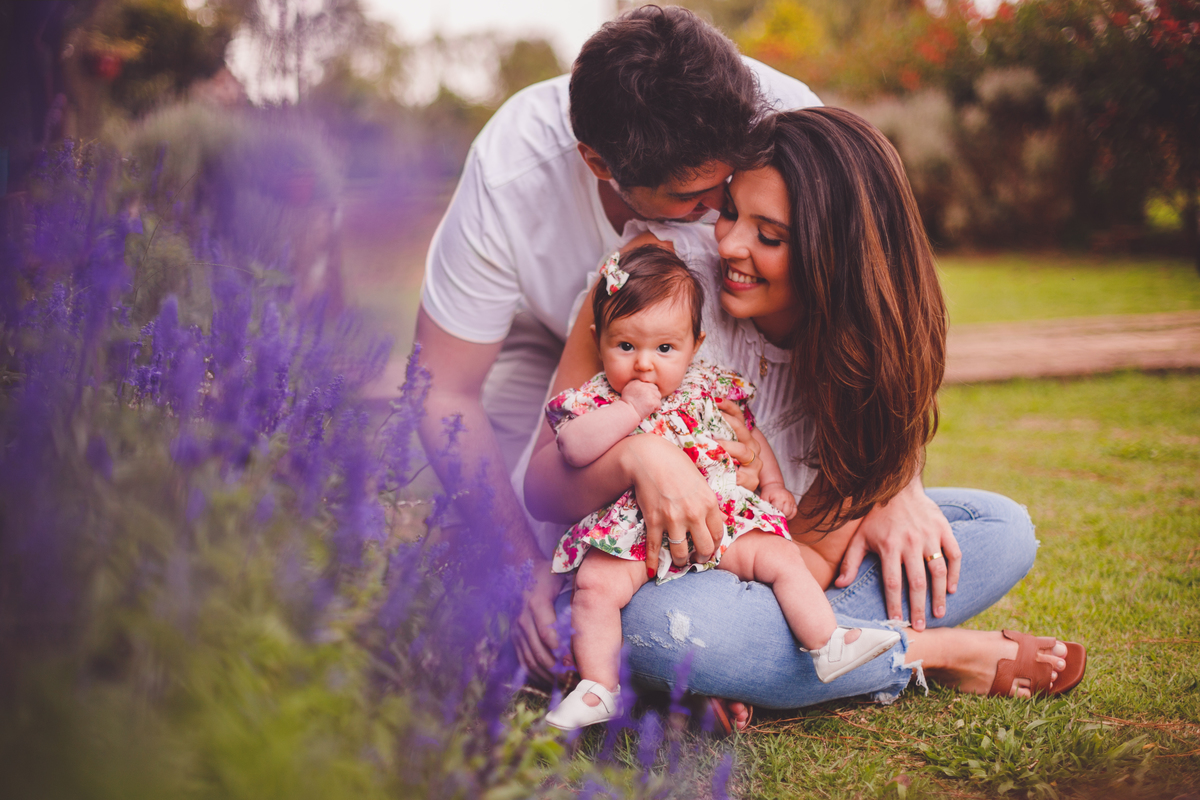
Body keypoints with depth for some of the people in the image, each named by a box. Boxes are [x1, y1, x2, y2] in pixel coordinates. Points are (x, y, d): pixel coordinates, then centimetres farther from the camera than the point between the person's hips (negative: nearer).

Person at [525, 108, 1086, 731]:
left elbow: (817, 556, -13)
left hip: (780, 569, 3)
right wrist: (635, 455, -39)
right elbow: (541, 490, -19)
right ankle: (941, 654, -18)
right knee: (661, 627, -40)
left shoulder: (870, 339, -12)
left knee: (1003, 529, -9)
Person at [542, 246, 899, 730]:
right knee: (595, 582, -25)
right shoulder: (596, 399, 2)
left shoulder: (710, 387, 11)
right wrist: (630, 409, -18)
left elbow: (751, 435, 24)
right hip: (633, 529, -2)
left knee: (780, 555, -13)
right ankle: (599, 689, -17)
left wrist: (773, 483, 12)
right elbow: (573, 449, -17)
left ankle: (828, 645, -7)